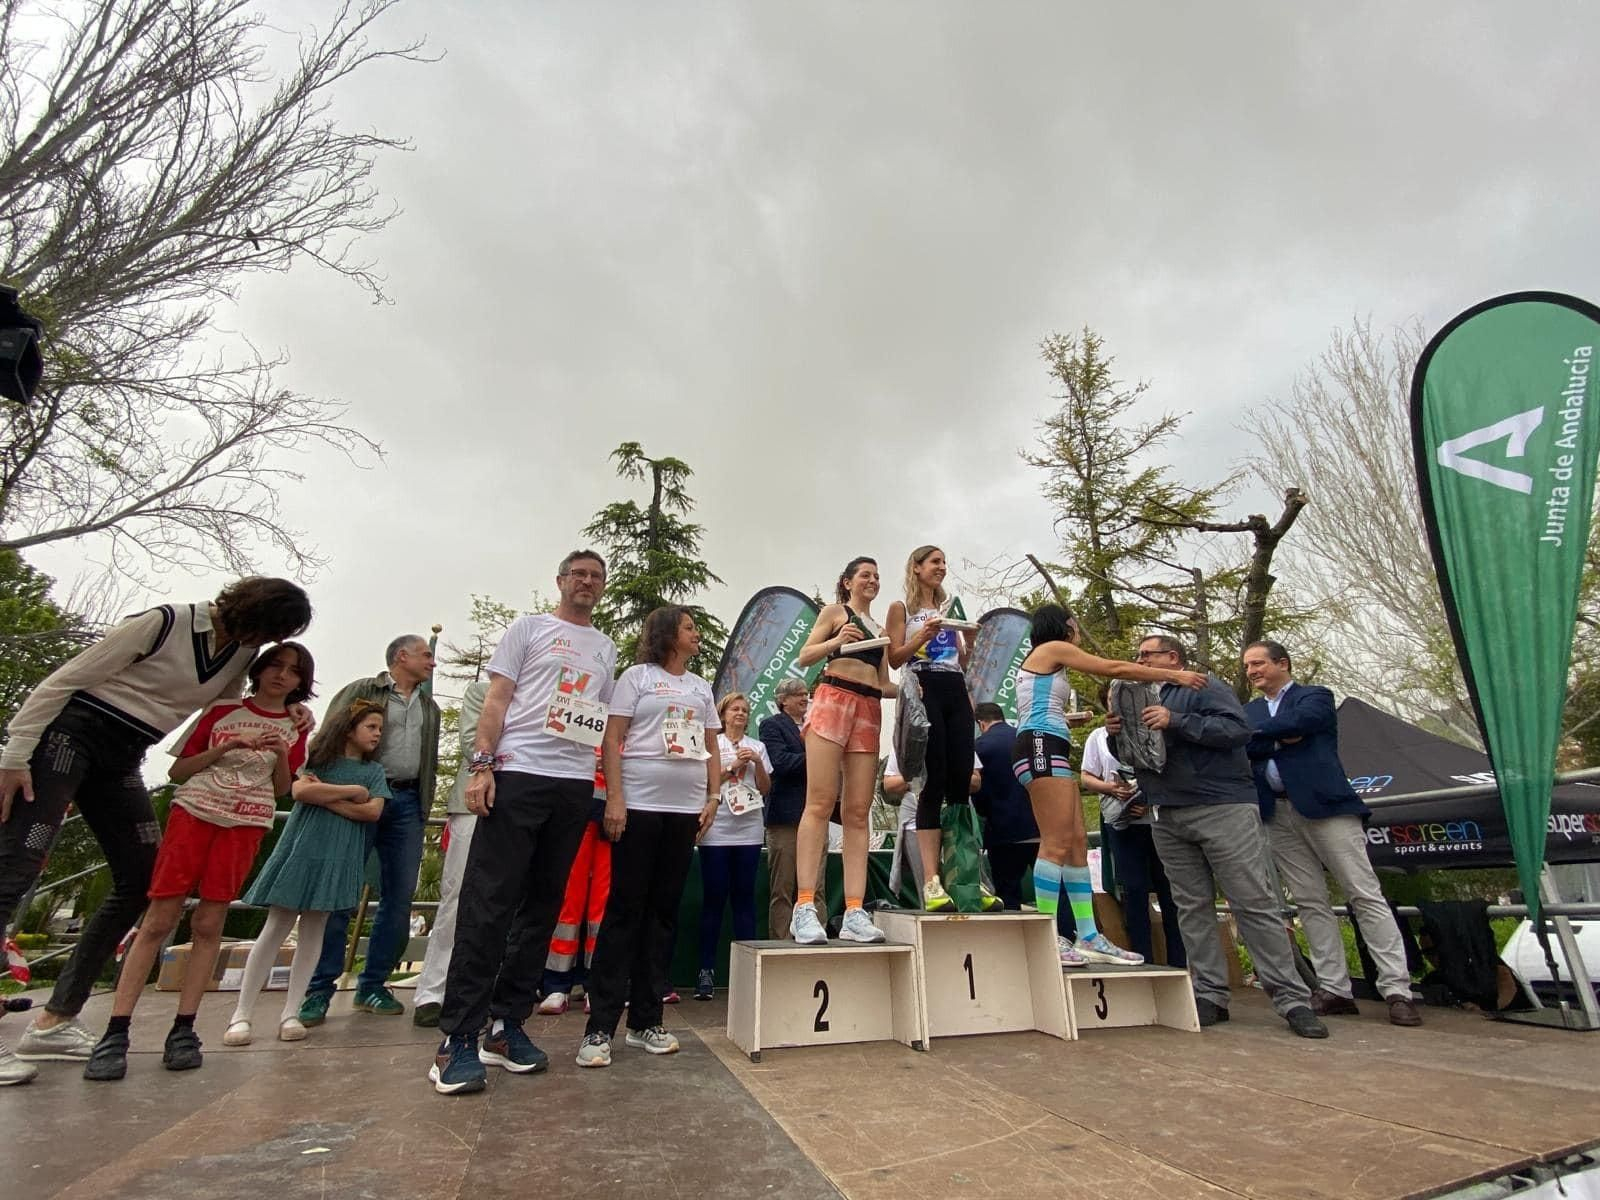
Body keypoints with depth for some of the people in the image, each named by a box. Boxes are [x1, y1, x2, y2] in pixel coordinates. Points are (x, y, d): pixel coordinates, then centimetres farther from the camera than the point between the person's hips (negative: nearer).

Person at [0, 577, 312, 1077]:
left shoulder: (243, 652, 3)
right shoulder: (165, 622, -16)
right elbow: (63, 680, -11)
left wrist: (285, 709, -3)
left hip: (122, 760, 7)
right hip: (70, 734, -7)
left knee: (142, 881, 2)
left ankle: (55, 1020, 9)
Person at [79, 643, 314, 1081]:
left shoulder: (295, 729, 9)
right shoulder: (222, 710, 8)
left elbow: (282, 790, 9)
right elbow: (176, 771, 6)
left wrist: (282, 755, -9)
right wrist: (224, 748, -10)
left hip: (246, 825, 0)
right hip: (194, 811, 0)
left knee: (208, 923, 0)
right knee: (158, 920, -4)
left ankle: (183, 1029, 6)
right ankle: (115, 1032, 1)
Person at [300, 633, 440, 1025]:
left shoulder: (429, 708, 21)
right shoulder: (361, 691, 5)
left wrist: (424, 810, 14)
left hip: (407, 802, 5)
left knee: (399, 899, 4)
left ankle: (372, 985, 15)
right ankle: (319, 989, 7)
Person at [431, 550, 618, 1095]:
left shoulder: (606, 648, 19)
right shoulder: (528, 628, 7)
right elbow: (496, 699, 0)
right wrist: (481, 765, -11)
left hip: (575, 785, 5)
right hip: (517, 775, -4)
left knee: (542, 906, 9)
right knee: (487, 904, -5)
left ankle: (506, 1024, 20)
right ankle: (459, 1037, 4)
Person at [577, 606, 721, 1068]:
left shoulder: (701, 687, 17)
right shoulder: (637, 676, 2)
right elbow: (612, 739, -4)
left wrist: (713, 797, 6)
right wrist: (614, 799, -13)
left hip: (686, 810, 5)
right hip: (639, 805, -5)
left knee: (663, 913, 9)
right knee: (625, 910, -2)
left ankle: (645, 1021, 19)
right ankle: (600, 1027, 7)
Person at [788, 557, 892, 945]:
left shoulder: (880, 629, 25)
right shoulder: (834, 611, 11)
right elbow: (804, 658, 2)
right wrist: (837, 641, -14)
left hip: (870, 711, 5)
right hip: (833, 699, -5)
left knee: (857, 813, -2)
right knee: (820, 802, -14)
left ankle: (854, 912, -4)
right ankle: (805, 907, -15)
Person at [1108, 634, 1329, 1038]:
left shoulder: (1204, 687, -1)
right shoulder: (1143, 699, 18)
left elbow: (1239, 729, -16)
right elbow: (1131, 758, 21)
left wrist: (1175, 722, -20)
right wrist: (1117, 735, 0)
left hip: (1221, 808, -6)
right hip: (1169, 819, 6)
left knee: (1254, 903, -4)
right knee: (1192, 908, 6)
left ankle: (1292, 998, 4)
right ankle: (1210, 995, 11)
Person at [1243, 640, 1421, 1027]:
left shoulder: (1315, 696, 6)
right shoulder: (1250, 711, 19)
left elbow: (1297, 723, -14)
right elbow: (1241, 744, 2)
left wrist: (1259, 733, -3)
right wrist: (1280, 740, -8)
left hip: (1325, 806, -4)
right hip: (1277, 816, 4)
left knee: (1366, 896, -2)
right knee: (1311, 904, 5)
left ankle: (1396, 990, 3)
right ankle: (1335, 989, 10)